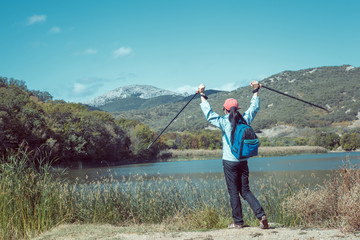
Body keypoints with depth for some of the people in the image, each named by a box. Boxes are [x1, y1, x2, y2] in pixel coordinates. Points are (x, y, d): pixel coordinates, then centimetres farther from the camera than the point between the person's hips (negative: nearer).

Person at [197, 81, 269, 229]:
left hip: (230, 162, -4)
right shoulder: (245, 119, 3)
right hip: (243, 161, 4)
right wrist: (256, 91, 24)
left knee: (234, 192, 3)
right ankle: (261, 215, -2)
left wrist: (203, 96, -1)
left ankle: (238, 222, 8)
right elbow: (254, 107, 17)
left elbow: (209, 113, -6)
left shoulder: (224, 122, -9)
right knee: (245, 191, 12)